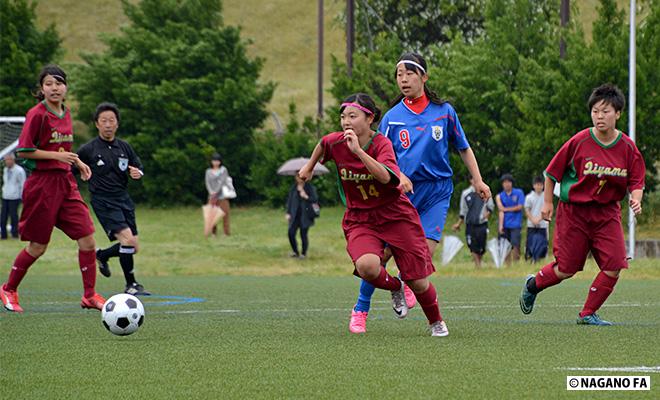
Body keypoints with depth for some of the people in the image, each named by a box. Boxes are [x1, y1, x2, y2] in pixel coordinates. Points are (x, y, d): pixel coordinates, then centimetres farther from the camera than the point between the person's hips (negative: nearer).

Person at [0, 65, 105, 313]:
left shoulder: (66, 114, 10)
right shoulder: (37, 114, -11)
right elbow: (23, 151, -13)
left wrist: (77, 162, 9)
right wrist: (57, 155, -19)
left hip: (65, 181, 6)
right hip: (42, 183, -6)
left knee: (87, 240, -2)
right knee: (38, 247, 1)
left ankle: (89, 296, 8)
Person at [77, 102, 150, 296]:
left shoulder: (124, 147, 7)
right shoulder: (88, 149, -6)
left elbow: (138, 167, 16)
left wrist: (138, 174, -6)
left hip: (123, 200, 6)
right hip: (103, 202, -6)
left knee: (133, 248, 5)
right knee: (127, 238, -22)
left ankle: (101, 255, 33)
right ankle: (131, 284, -10)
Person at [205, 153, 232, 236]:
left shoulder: (223, 170, 3)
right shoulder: (208, 171, 11)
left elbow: (222, 181, -8)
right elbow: (208, 183, 0)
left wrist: (216, 192, -18)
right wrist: (211, 192, -17)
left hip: (222, 196, -2)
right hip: (212, 196, 2)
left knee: (225, 214, -5)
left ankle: (226, 233, -2)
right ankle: (213, 233, 1)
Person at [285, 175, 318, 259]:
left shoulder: (310, 187, -1)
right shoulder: (293, 187, 10)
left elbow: (315, 199, -5)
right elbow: (289, 200, 13)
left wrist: (306, 197, -21)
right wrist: (288, 213, 7)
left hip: (305, 215, -3)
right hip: (295, 215, 3)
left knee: (303, 234, -3)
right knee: (291, 233, -7)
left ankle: (304, 253, 13)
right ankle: (296, 252, 10)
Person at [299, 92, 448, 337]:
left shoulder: (382, 144, -18)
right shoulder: (336, 142, -7)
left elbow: (385, 177, -38)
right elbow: (323, 144, 19)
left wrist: (358, 150, -43)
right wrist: (309, 166, 31)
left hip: (395, 216, -2)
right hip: (359, 220, 2)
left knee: (417, 280, 1)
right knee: (366, 266, -30)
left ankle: (436, 322, 31)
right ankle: (394, 288, 5)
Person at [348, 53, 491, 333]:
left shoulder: (444, 111, 4)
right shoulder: (392, 117, 3)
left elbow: (463, 148, 14)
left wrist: (478, 181, 9)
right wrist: (398, 175, -18)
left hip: (436, 189, 0)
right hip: (402, 191, 0)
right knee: (382, 252, -5)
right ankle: (360, 311, 9)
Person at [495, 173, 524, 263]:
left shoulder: (519, 193, 4)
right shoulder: (500, 196, 8)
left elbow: (519, 207, -2)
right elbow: (501, 211, 1)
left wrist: (506, 209, 0)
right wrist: (500, 225, -9)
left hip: (515, 224, -2)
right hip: (504, 224, 2)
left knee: (515, 245, -11)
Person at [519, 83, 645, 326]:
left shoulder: (627, 147, -5)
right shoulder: (580, 142, -13)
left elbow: (636, 182, 3)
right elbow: (552, 172, -2)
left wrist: (636, 199, -17)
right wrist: (547, 202, 1)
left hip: (607, 212, 3)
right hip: (574, 211, -3)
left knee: (614, 267, -10)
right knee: (566, 269, 2)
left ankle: (588, 314, 7)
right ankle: (533, 285, 33)